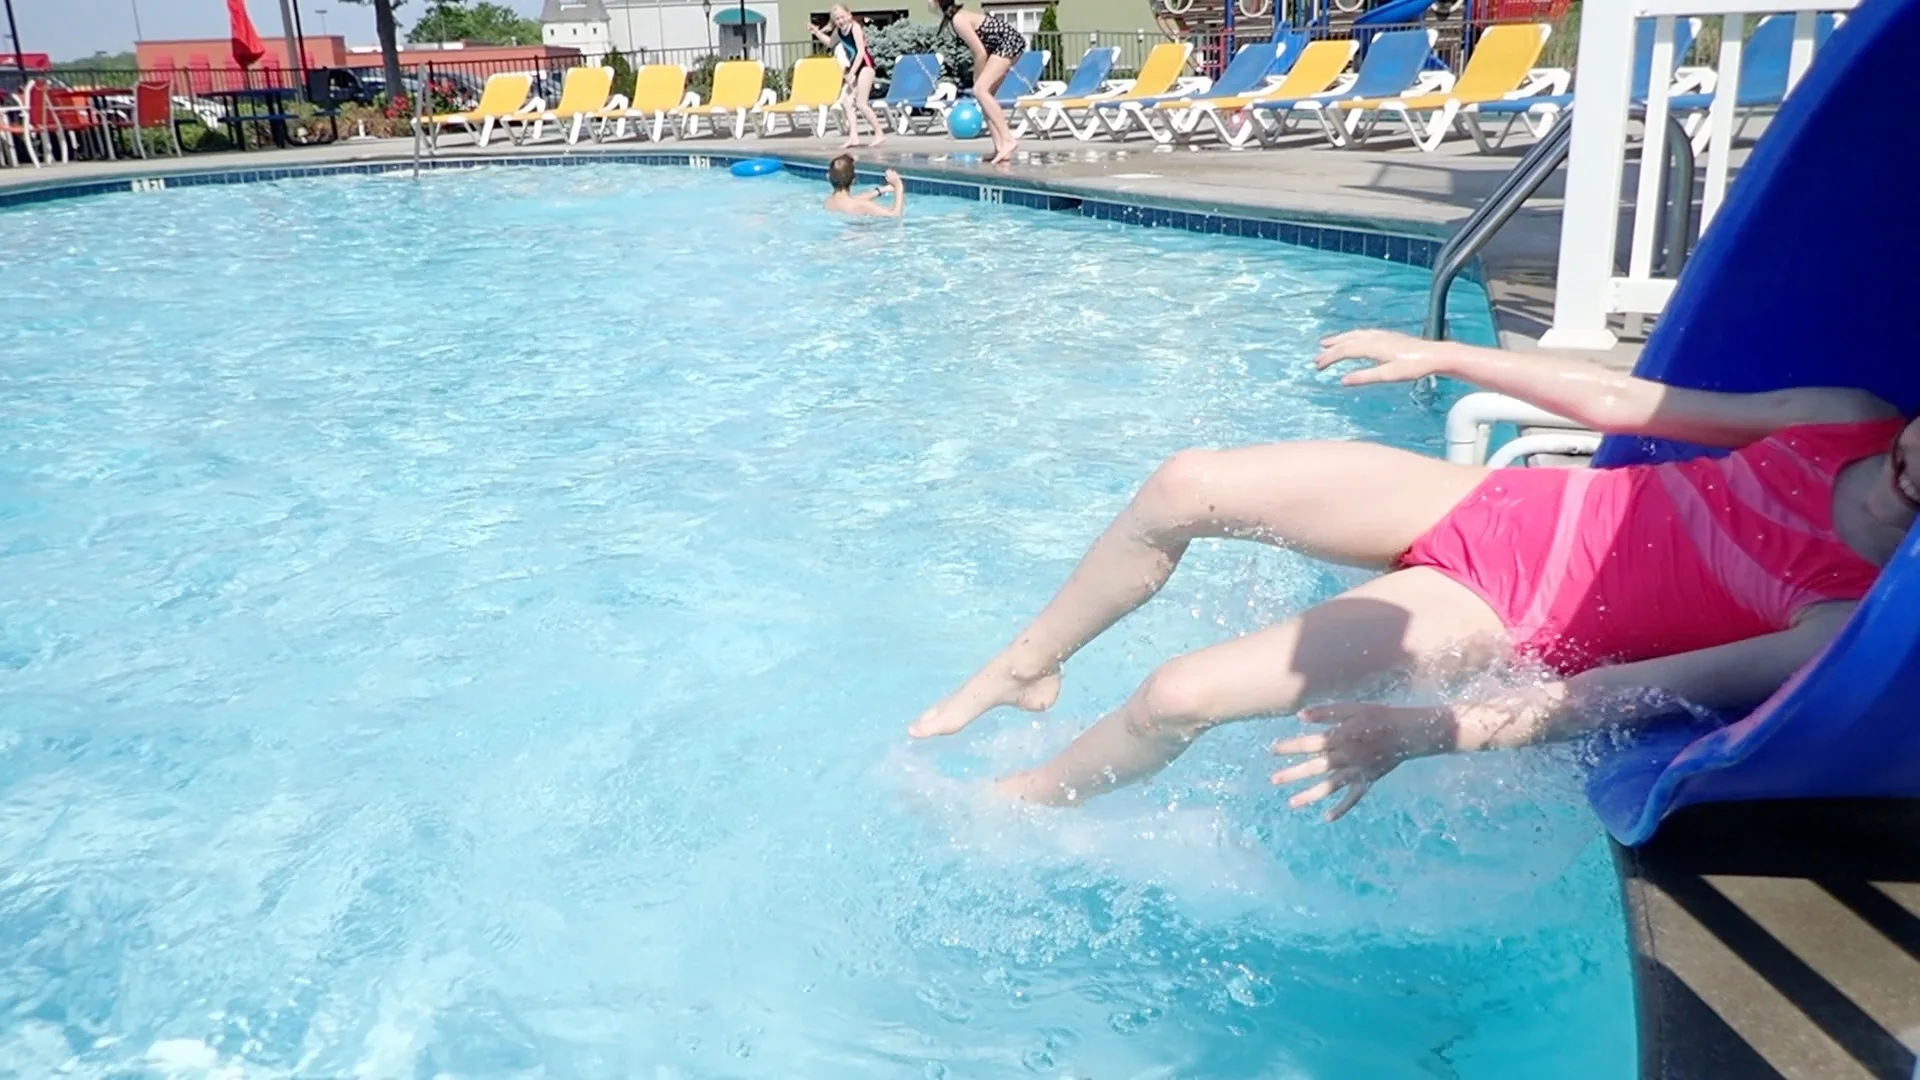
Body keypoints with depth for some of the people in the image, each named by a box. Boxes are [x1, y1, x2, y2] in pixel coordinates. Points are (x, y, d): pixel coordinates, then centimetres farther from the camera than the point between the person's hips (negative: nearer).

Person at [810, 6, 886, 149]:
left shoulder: (855, 27, -14)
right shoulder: (839, 31, 8)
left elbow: (861, 52, -20)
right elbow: (830, 43, 29)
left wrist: (852, 72, -23)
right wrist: (816, 31, 19)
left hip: (865, 65, -9)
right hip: (854, 67, 9)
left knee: (861, 104, -13)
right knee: (845, 101, 3)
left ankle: (880, 134, -8)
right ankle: (853, 136, 3)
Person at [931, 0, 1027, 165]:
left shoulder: (958, 20, -20)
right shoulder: (956, 16, 8)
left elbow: (981, 53, -19)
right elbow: (978, 51, 11)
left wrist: (978, 80, -7)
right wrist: (977, 79, 8)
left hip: (1009, 41, -10)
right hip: (1002, 44, 10)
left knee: (980, 90, -19)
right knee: (985, 92, 7)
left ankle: (1007, 140, -23)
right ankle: (1000, 149, 4)